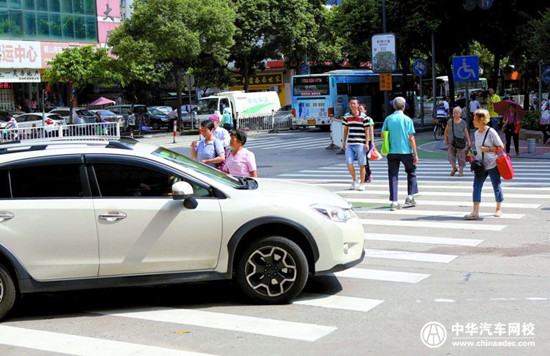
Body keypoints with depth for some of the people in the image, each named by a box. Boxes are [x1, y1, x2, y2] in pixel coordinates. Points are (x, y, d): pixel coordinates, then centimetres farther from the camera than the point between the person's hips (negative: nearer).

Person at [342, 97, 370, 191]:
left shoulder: (363, 117, -4)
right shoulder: (346, 116, 7)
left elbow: (366, 130, -1)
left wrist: (366, 143, -5)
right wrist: (344, 142, 14)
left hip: (360, 144, -3)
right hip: (349, 144, 3)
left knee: (361, 165, 2)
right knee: (348, 163, -3)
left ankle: (362, 183, 14)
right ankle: (355, 180, 19)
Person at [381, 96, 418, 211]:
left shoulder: (388, 119, 1)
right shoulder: (407, 120, -6)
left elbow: (383, 134, 6)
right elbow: (411, 138, -7)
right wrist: (415, 154, -3)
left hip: (392, 152, 2)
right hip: (406, 151, -2)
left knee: (393, 176, 5)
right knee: (411, 172, 19)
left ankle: (394, 202, -1)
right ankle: (410, 197, 15)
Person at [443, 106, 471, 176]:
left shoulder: (463, 123, -2)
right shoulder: (450, 121, 4)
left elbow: (466, 132, 2)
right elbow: (446, 131, 12)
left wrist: (468, 141, -2)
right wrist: (445, 139, 7)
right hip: (451, 142, 2)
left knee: (461, 157, 2)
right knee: (450, 155, -2)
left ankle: (461, 171, 14)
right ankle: (454, 168, 21)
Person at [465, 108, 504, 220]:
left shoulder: (491, 132, -11)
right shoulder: (476, 133, 8)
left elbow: (501, 147, -7)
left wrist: (488, 149, -18)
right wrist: (474, 157, 6)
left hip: (492, 165, -6)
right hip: (480, 165, 6)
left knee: (496, 186, 7)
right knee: (476, 186, -4)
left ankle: (499, 209, 25)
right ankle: (475, 212, -6)